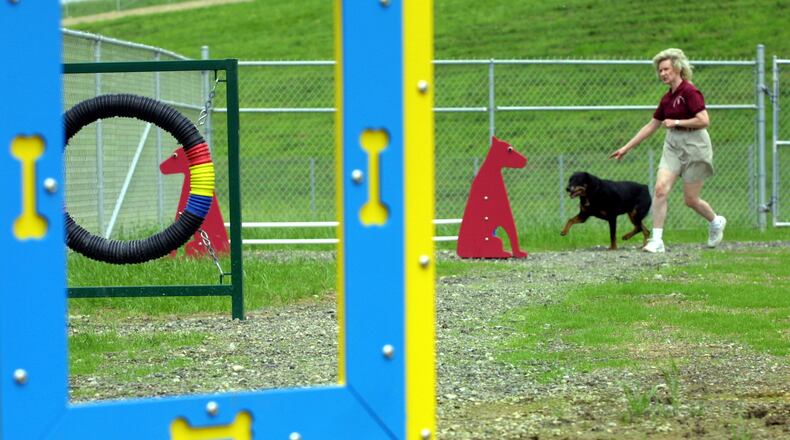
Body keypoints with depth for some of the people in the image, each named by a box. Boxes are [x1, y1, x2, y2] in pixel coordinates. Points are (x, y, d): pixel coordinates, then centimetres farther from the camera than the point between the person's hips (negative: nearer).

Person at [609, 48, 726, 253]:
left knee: (690, 199, 2)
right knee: (660, 189, -11)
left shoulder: (690, 92, -14)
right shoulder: (667, 99, 9)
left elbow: (704, 120, -22)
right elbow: (651, 126, 17)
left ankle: (716, 222, 32)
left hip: (695, 146, -7)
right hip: (672, 146, 7)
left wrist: (676, 122, -16)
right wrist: (626, 148, 17)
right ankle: (657, 240, -10)